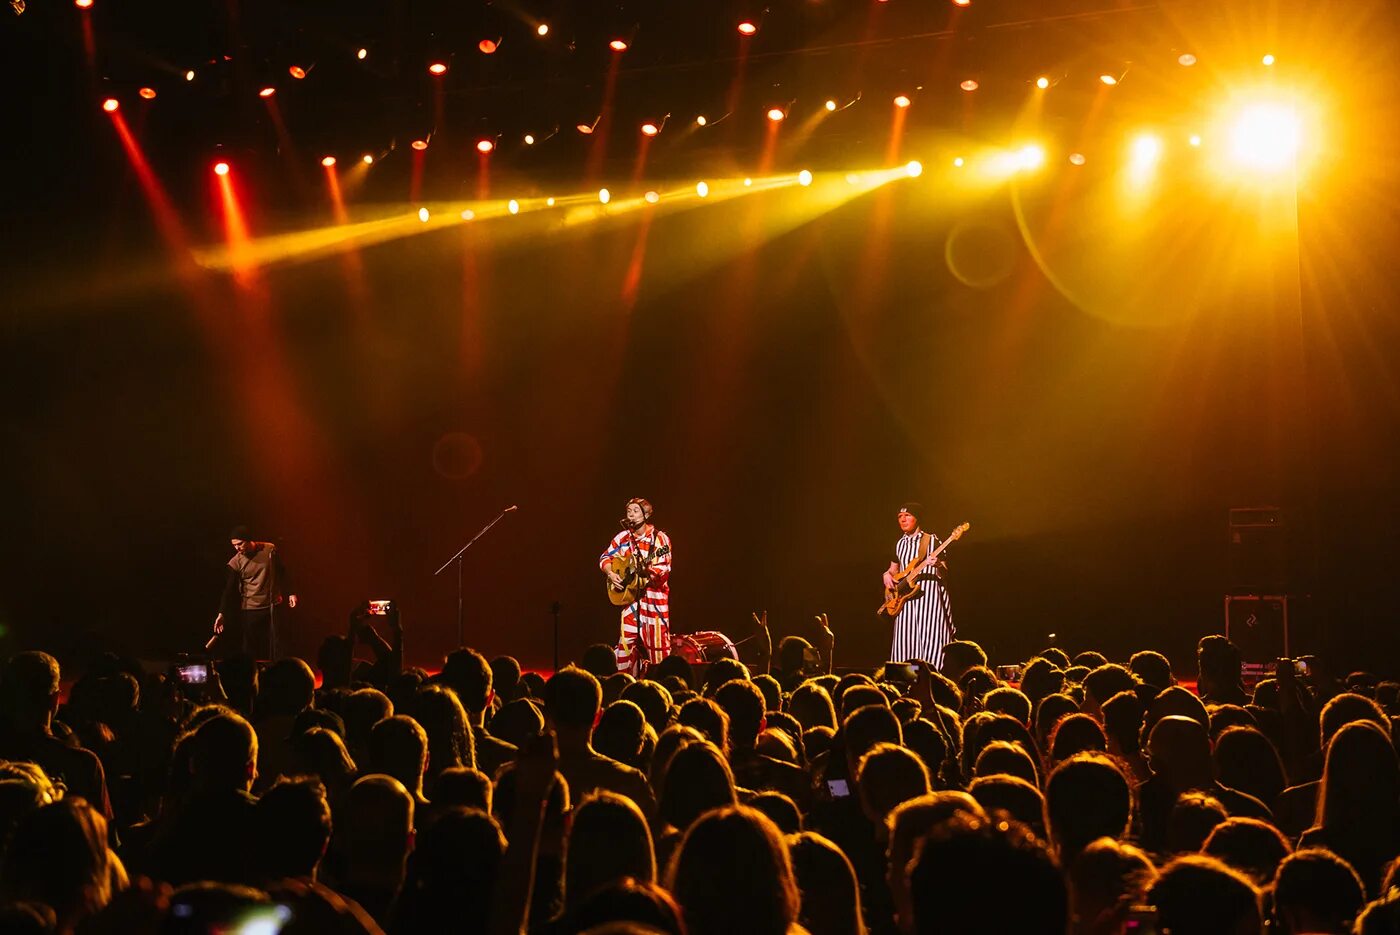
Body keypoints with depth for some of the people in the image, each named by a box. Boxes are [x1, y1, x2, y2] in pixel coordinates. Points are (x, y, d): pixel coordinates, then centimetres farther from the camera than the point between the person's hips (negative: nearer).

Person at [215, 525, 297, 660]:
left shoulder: (270, 550, -3)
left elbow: (281, 572, 10)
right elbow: (229, 590, -5)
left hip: (273, 607, 1)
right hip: (250, 610, -1)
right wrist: (221, 614, -12)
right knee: (250, 650, -2)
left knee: (275, 647, 2)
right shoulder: (235, 563, -7)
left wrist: (289, 593, 7)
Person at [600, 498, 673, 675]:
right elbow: (605, 558, 15)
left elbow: (664, 568, -12)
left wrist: (648, 569, -29)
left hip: (654, 597, -4)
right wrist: (611, 574, -3)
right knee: (627, 639, 2)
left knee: (656, 640, -4)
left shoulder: (660, 538, -6)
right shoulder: (623, 538, 8)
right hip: (630, 595, 4)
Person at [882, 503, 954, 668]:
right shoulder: (900, 544, 17)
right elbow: (893, 569, 26)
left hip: (928, 592, -5)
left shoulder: (931, 540, 1)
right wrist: (887, 575, 4)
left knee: (929, 636, -13)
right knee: (905, 640, 0)